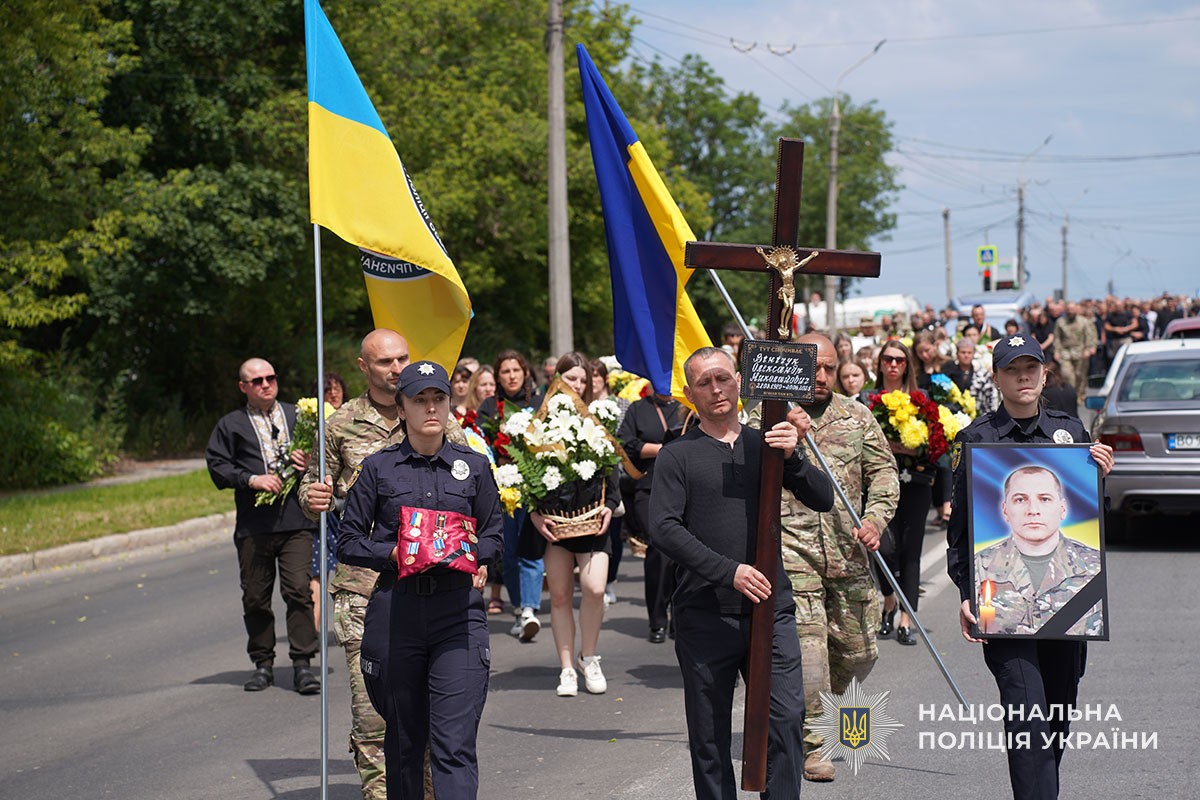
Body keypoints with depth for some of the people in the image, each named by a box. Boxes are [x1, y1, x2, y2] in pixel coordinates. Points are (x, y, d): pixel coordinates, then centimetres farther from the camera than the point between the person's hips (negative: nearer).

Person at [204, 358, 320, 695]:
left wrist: (309, 461, -3)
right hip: (254, 525, 1)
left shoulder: (297, 415, 15)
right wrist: (251, 479, -11)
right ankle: (263, 663, 16)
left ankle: (302, 664, -4)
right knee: (255, 597, 5)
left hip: (296, 521, 0)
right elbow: (217, 466, 4)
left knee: (299, 591, -8)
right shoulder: (231, 425, 11)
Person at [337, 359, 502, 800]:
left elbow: (493, 533, 18)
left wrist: (474, 554, -4)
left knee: (454, 744, -11)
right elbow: (348, 541, 8)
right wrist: (394, 554, -9)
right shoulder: (378, 468, 6)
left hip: (459, 612, 0)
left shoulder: (474, 465, 9)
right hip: (395, 610, 1)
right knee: (403, 741, 9)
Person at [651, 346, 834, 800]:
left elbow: (823, 500, 6)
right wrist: (728, 571, -16)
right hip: (705, 616, -2)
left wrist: (792, 457, -13)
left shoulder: (766, 445, 13)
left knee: (787, 719, -7)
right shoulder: (678, 455, 4)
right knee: (709, 736, 5)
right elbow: (663, 528, -8)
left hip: (771, 610, 2)